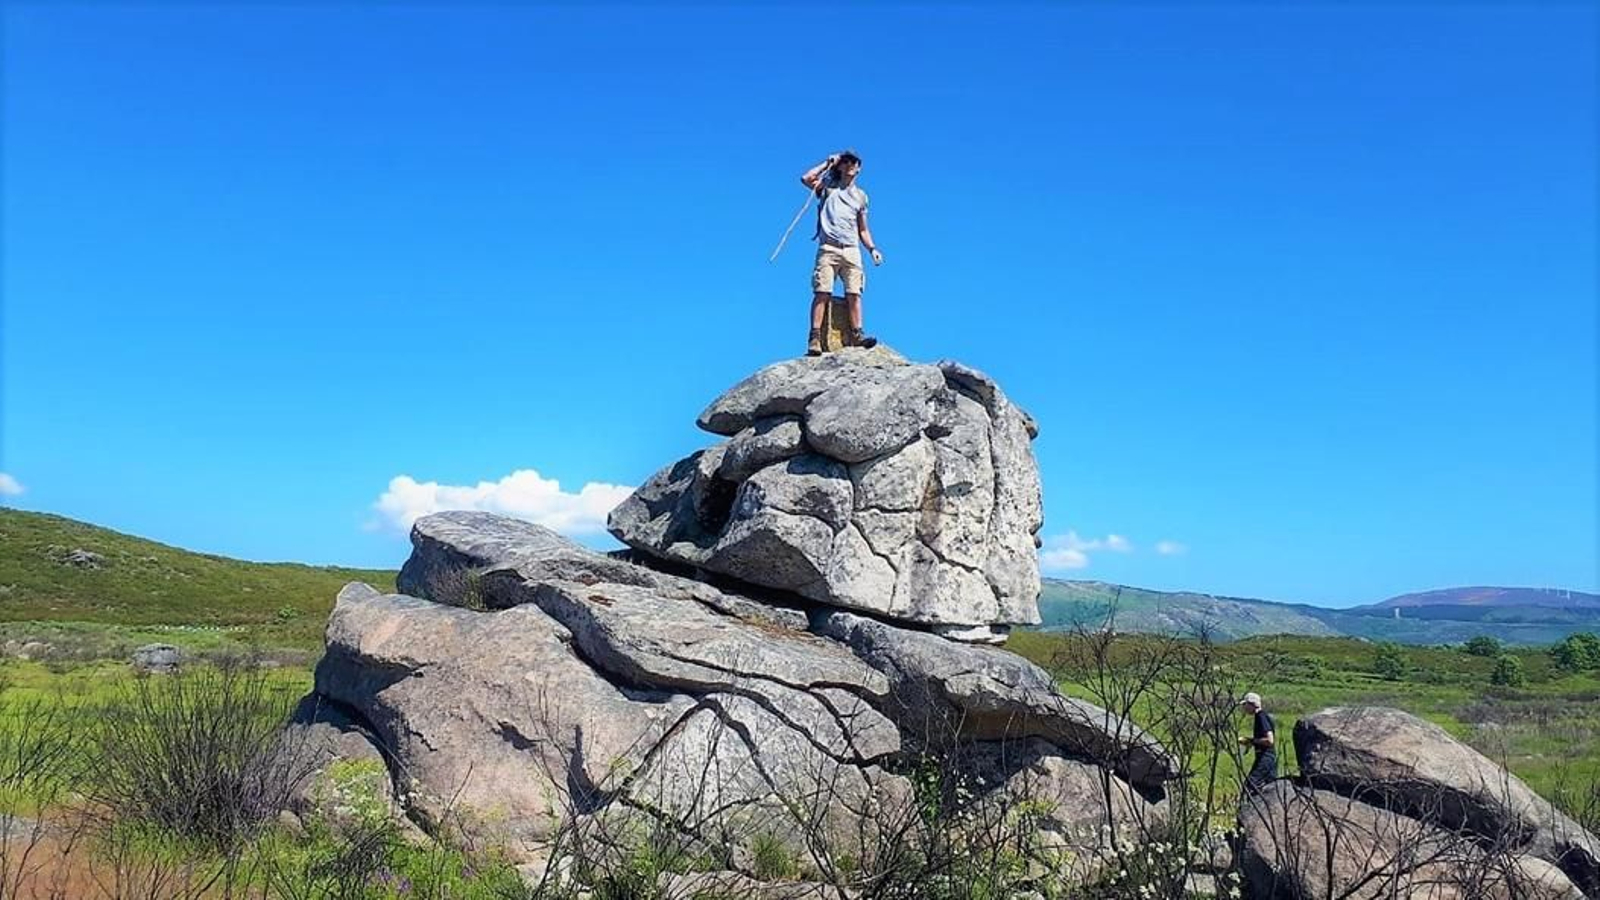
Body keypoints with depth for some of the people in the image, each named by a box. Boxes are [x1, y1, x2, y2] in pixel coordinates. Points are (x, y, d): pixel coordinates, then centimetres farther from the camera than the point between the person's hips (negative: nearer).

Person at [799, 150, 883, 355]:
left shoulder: (861, 196, 23)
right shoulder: (828, 186, 15)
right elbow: (806, 179, -4)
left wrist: (872, 249, 7)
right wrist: (829, 162, 6)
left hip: (851, 249, 3)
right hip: (828, 248, -3)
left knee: (854, 294, -9)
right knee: (822, 293, -13)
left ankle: (856, 335, -12)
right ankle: (815, 339, -18)